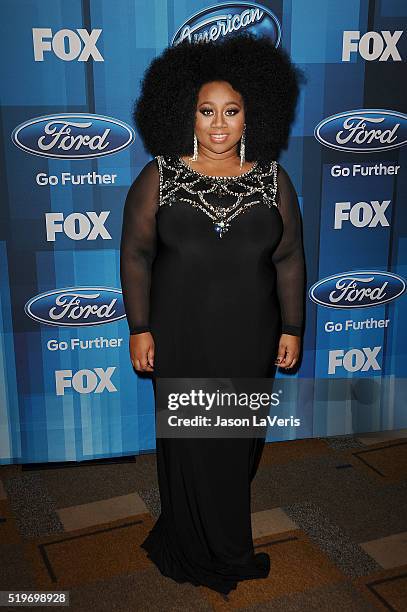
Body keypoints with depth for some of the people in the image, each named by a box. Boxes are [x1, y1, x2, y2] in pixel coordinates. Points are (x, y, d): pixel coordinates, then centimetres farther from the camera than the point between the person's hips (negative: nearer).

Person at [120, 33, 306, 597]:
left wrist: (292, 328, 3)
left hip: (250, 340, 2)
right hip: (179, 339, -1)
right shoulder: (159, 178, -6)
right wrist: (139, 328, -6)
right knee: (190, 442, 9)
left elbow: (288, 259, 4)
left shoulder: (273, 179, -1)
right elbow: (135, 254, -3)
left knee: (239, 438, 14)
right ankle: (209, 552, 32)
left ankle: (221, 533, 41)